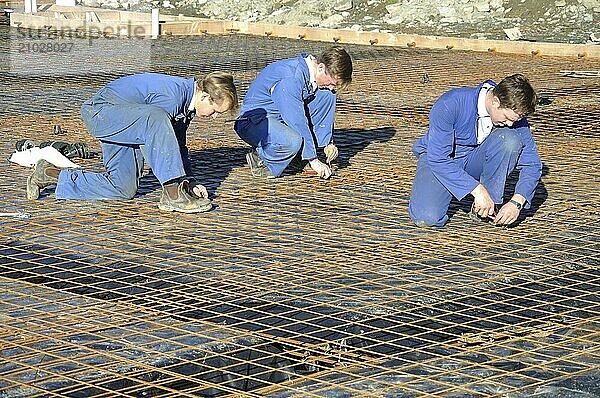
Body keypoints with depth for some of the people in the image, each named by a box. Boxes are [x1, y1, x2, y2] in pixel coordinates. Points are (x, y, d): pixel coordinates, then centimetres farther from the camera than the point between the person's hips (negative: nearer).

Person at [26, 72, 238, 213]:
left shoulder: (186, 101, 4)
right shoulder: (171, 97, -26)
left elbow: (177, 145, 12)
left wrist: (191, 182, 2)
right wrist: (181, 181, -17)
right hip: (100, 111, -10)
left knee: (122, 189, 8)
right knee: (156, 118, -37)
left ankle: (50, 174, 20)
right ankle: (173, 193, -36)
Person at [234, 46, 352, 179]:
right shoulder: (290, 78, -30)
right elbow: (297, 122, -31)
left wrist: (329, 142, 4)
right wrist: (313, 160, -27)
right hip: (254, 121, -9)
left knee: (327, 96, -5)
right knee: (292, 142, -39)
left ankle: (301, 155, -1)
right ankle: (260, 159, -6)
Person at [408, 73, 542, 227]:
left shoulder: (513, 113, -16)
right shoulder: (451, 104, -30)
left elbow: (532, 164, -11)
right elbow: (437, 158, -31)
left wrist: (517, 202, -26)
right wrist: (477, 190, -35)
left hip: (474, 160, 3)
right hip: (438, 158, -3)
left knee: (510, 138, -27)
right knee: (426, 219, -28)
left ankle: (492, 202, -13)